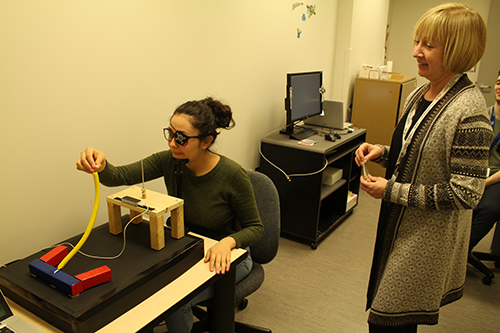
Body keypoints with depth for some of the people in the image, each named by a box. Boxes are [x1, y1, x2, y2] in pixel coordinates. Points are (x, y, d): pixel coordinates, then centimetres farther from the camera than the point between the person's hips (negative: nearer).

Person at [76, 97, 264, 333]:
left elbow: (255, 228, -15)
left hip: (227, 255, -4)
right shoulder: (169, 160, -13)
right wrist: (100, 165, -44)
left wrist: (227, 242, -35)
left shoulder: (233, 175, -26)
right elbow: (120, 176, -21)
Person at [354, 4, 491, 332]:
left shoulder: (468, 111, -22)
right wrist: (383, 152, -4)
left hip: (429, 240, -8)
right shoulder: (420, 95, 4)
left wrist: (392, 191, -21)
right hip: (402, 225, 8)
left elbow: (465, 194, -23)